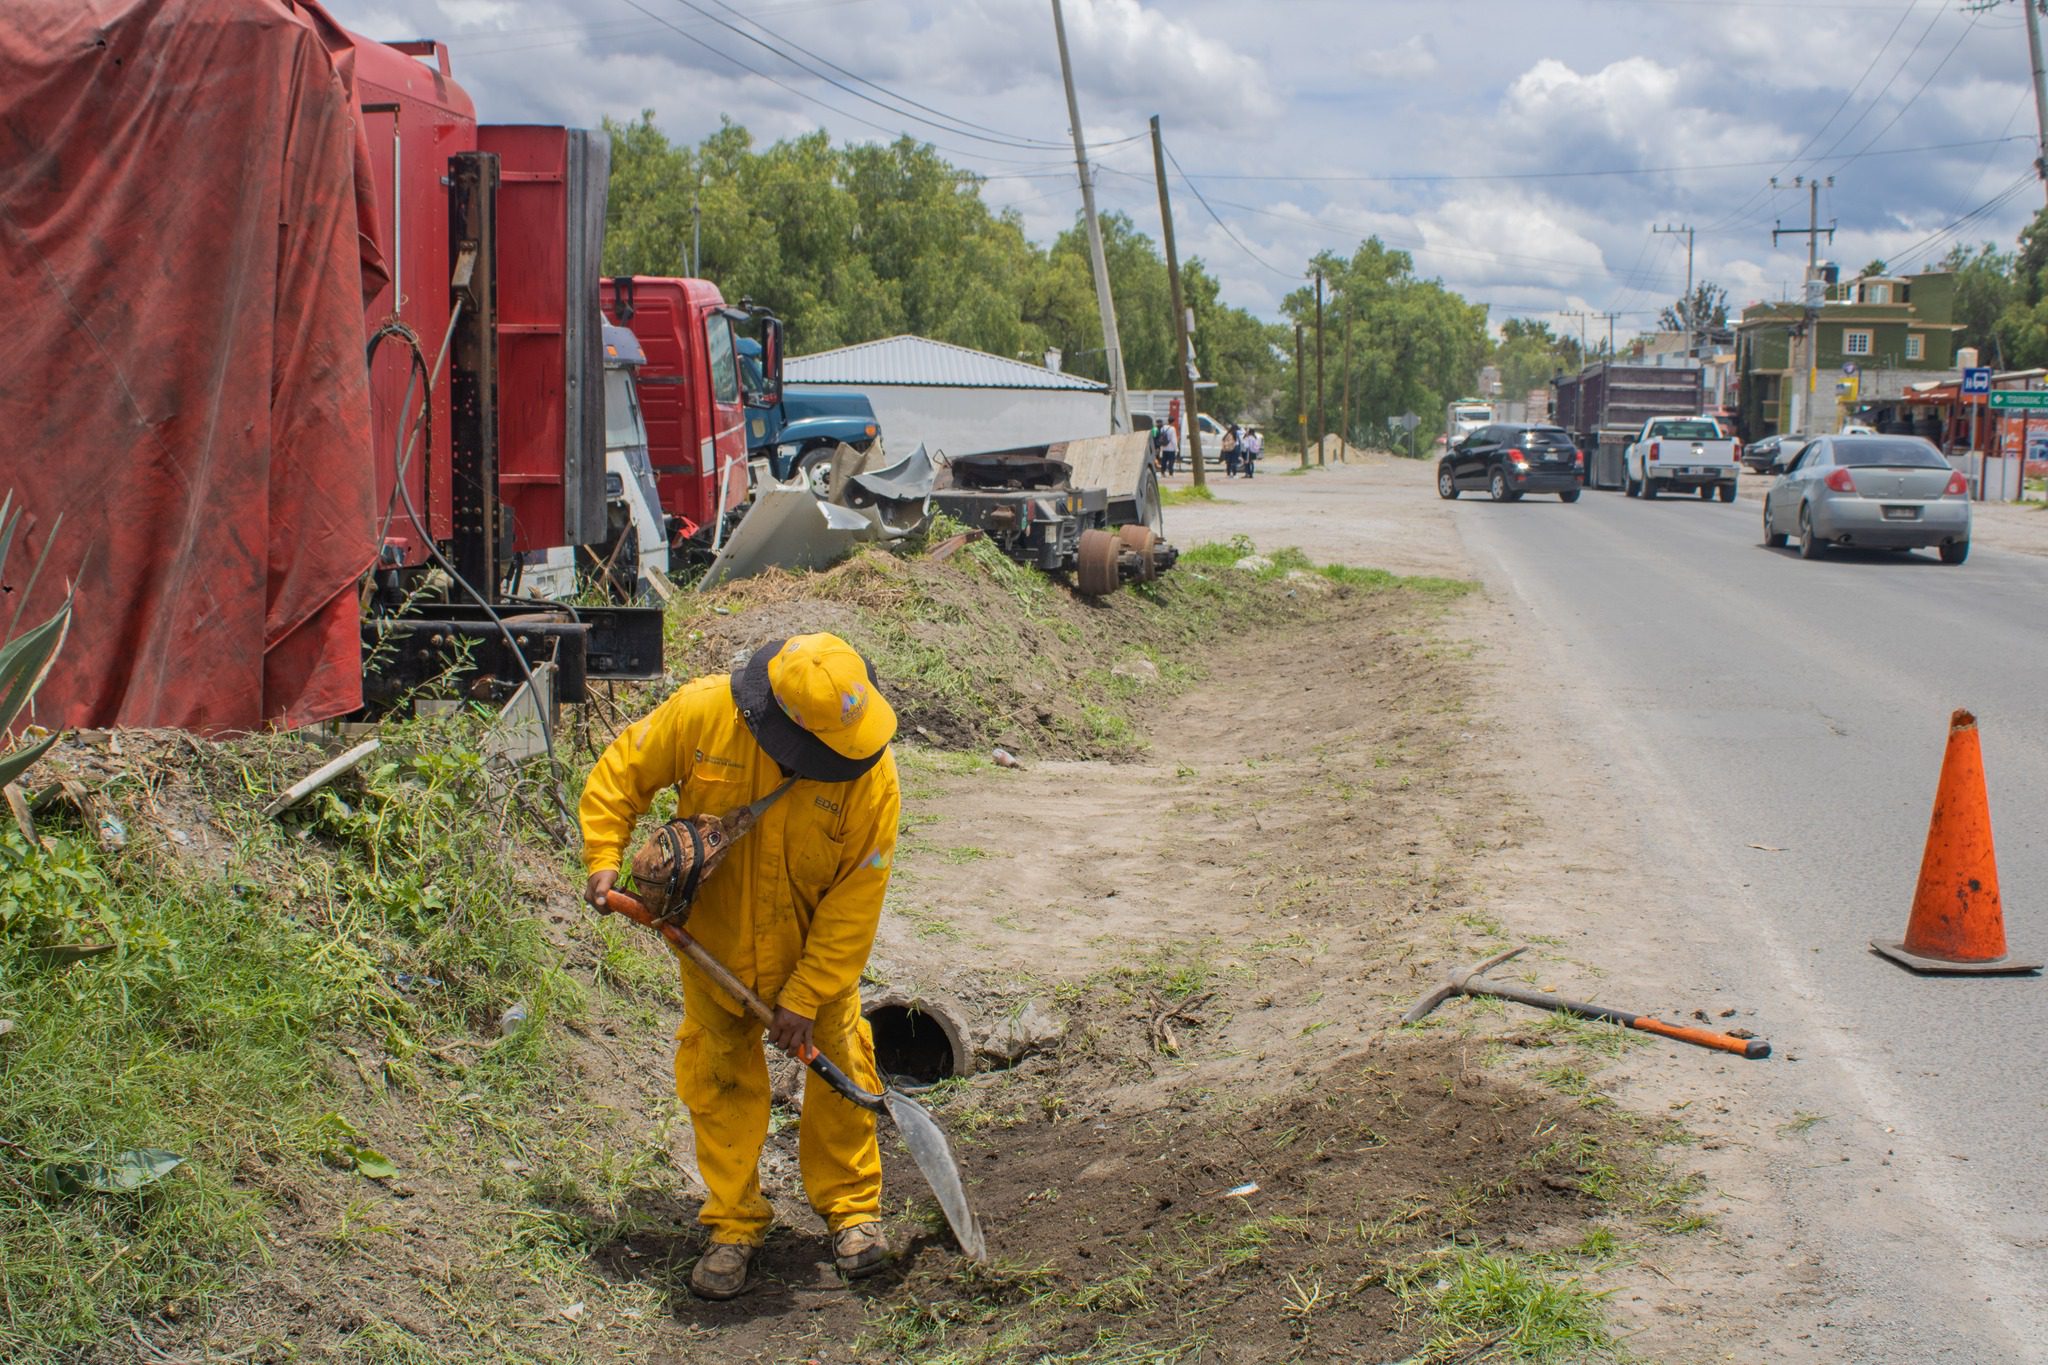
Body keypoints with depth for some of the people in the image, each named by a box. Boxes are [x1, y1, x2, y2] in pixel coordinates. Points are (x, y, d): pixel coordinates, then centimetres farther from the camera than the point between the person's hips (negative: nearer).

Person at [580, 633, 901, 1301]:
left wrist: (804, 997, -19)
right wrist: (603, 858, -15)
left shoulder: (871, 772, -28)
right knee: (721, 1074, 9)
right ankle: (734, 1225, 23)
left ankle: (851, 1207, 28)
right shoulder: (701, 712, -26)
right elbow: (623, 770, -7)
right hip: (716, 942, 1)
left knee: (841, 1064, 8)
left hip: (816, 946, -1)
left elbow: (856, 896, -21)